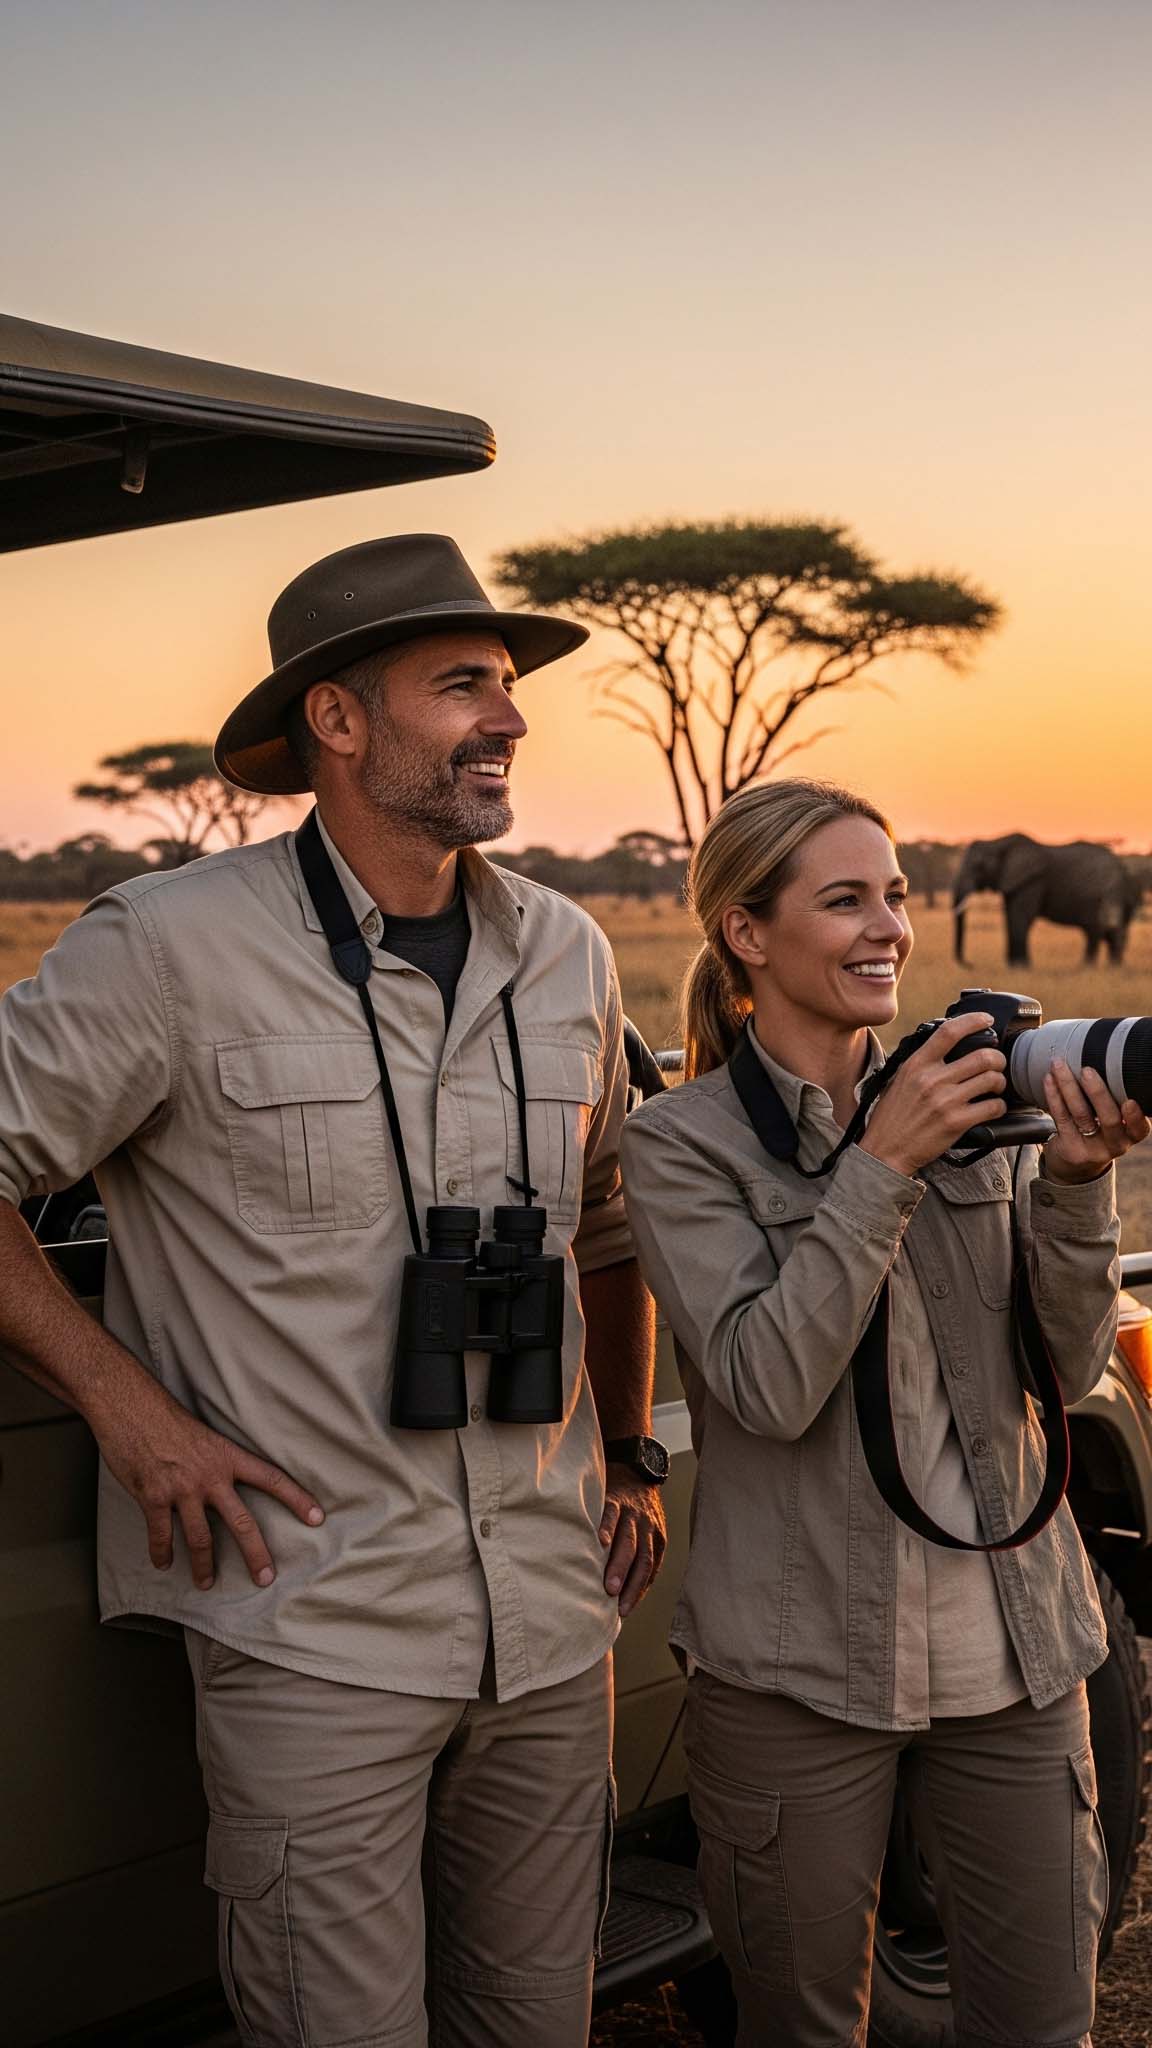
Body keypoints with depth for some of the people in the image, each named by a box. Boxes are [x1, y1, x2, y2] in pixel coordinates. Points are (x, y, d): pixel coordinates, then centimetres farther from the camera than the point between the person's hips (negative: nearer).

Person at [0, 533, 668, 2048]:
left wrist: (631, 1458, 17)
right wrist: (124, 1403, -11)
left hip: (552, 1618, 6)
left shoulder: (568, 955, 8)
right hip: (314, 1626, -5)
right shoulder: (175, 945, -10)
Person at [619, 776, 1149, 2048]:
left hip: (1011, 1644, 4)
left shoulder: (969, 1103, 5)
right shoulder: (683, 1142, -8)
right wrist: (882, 1165, -23)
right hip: (800, 1666, -4)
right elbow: (768, 1385, -19)